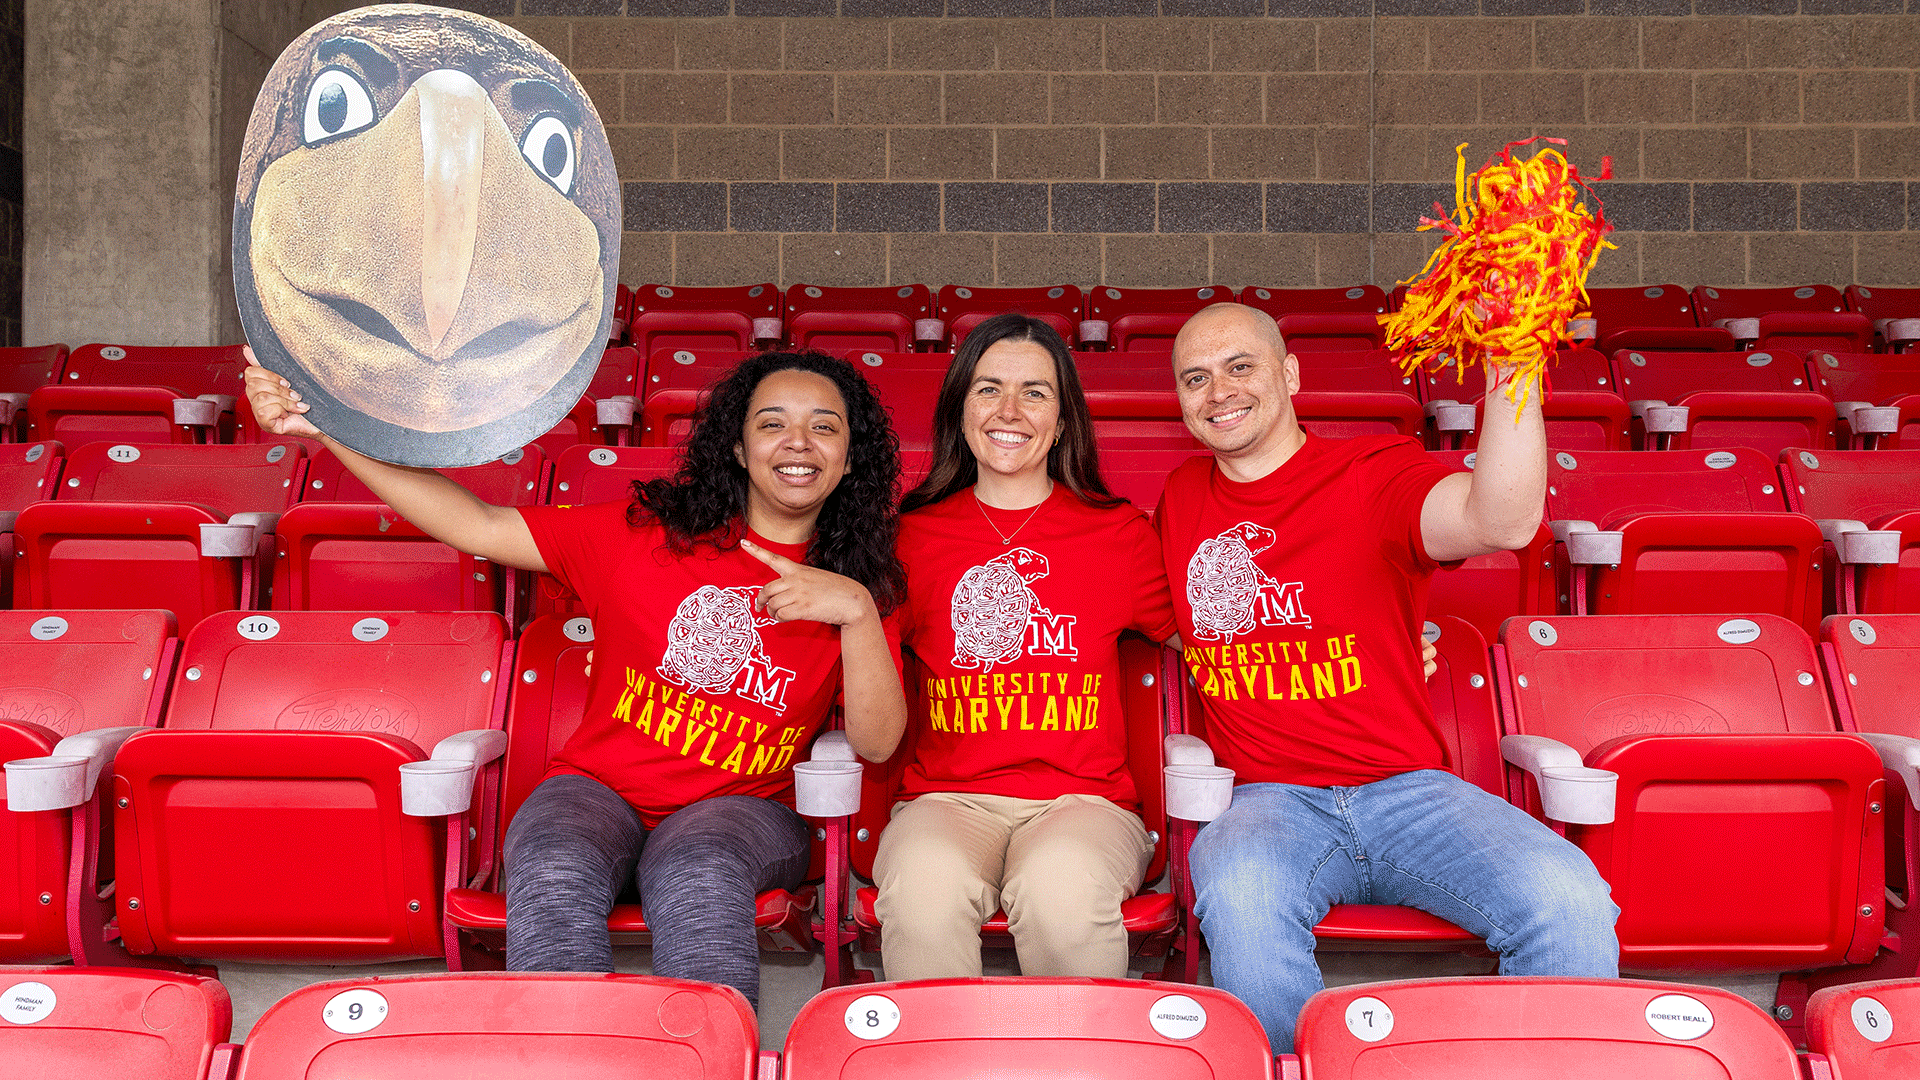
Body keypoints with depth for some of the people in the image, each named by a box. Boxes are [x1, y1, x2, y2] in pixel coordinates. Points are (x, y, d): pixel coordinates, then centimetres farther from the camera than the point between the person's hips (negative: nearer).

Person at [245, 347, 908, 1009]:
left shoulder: (858, 578, 5)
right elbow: (480, 525, 0)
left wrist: (858, 612, -20)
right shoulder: (644, 532, 4)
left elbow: (877, 744, -4)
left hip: (741, 807, 0)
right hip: (597, 789, 1)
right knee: (554, 877, -34)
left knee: (697, 878, -37)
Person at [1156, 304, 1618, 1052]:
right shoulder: (1181, 500, 14)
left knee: (1570, 902, -27)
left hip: (1408, 790, -1)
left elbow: (1502, 520, -22)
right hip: (1268, 800, 1)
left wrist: (1511, 366, -34)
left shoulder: (1376, 475, 1)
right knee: (1240, 899, -35)